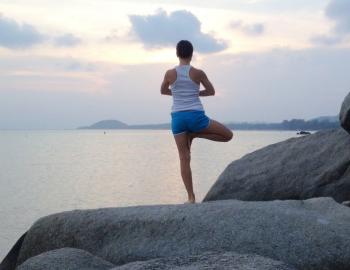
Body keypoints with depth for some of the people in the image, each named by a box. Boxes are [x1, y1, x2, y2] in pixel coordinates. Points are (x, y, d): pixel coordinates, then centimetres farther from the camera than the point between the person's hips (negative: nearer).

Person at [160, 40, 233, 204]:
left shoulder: (170, 74, 2)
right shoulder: (198, 73, -3)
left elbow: (163, 91, 20)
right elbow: (211, 91, 10)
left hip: (178, 117, 3)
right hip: (196, 116, -3)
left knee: (184, 158, 6)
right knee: (228, 135, 14)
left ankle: (191, 198, 4)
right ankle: (194, 134, 4)